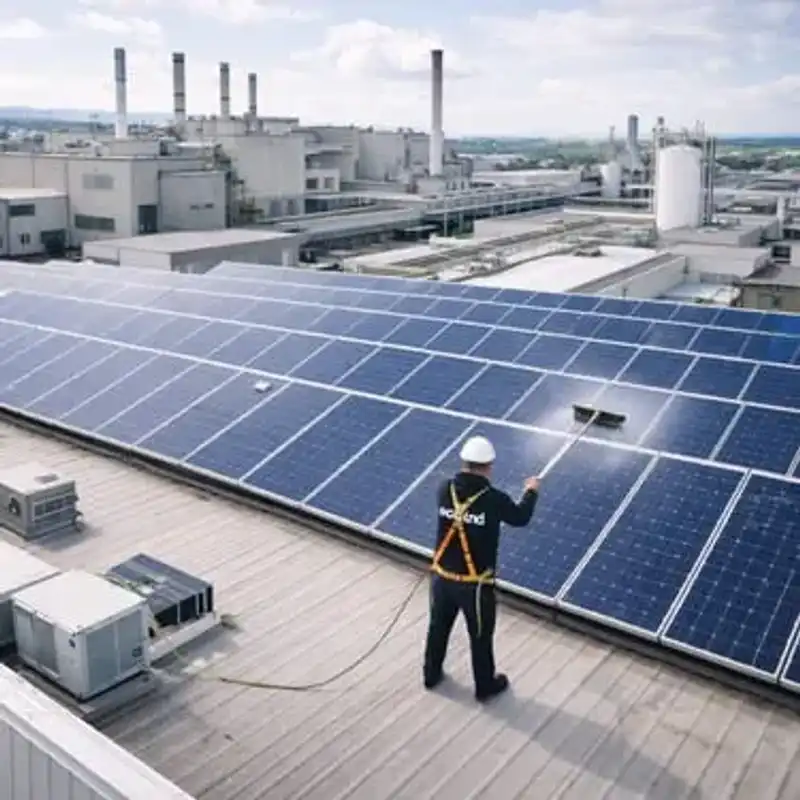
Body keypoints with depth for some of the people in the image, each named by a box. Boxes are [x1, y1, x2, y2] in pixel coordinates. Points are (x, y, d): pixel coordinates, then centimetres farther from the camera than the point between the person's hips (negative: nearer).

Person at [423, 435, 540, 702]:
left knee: (438, 627, 25)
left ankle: (431, 674, 44)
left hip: (442, 577, 4)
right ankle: (485, 686, 37)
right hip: (474, 583, -4)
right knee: (480, 637, 17)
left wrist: (474, 480, 26)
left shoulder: (445, 490, -12)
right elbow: (520, 518, 0)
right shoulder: (495, 499, -21)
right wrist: (531, 491, 18)